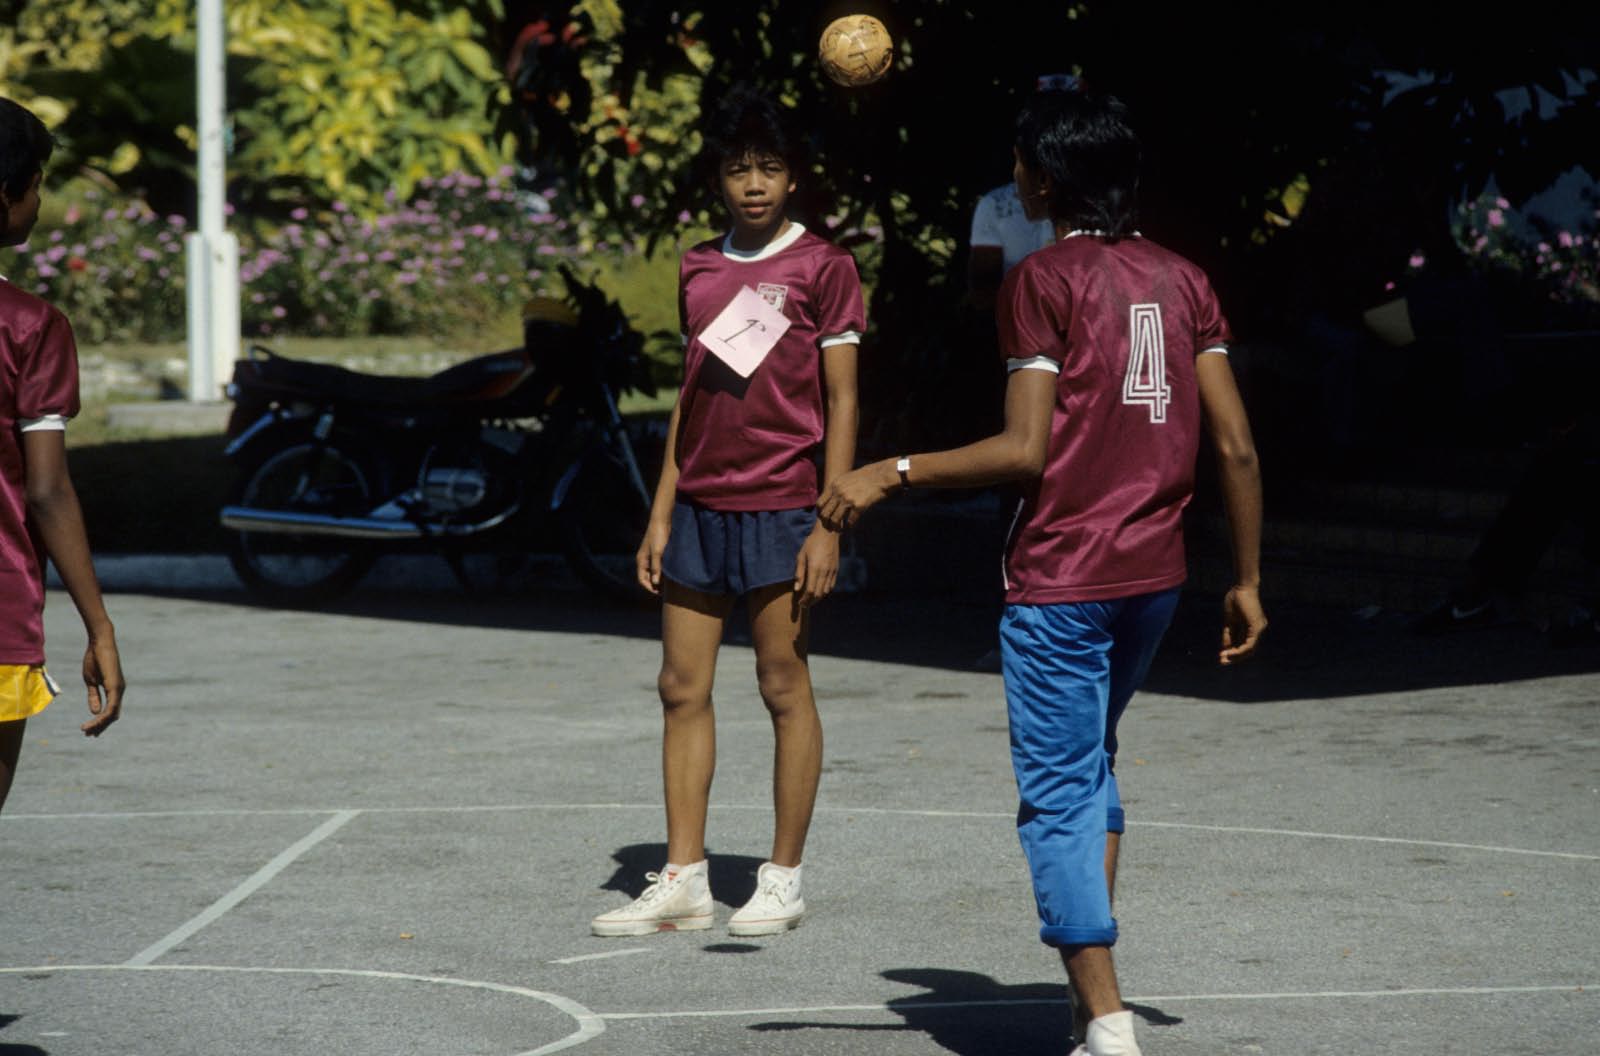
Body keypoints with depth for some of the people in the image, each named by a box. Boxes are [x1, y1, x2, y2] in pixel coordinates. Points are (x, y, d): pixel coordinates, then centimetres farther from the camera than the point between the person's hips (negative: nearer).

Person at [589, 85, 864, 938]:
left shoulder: (822, 268, -4)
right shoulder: (698, 269, 12)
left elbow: (840, 402, -5)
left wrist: (829, 524, -11)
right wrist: (662, 511, 13)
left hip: (780, 507, -6)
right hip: (700, 505, 6)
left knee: (784, 686, 0)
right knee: (682, 687, 4)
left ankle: (782, 879, 7)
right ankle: (682, 878, 10)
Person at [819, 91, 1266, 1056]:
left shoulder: (1045, 281, -9)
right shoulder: (1182, 280, 8)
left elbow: (1026, 452, -16)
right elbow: (1237, 446, 5)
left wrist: (892, 474, -8)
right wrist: (1247, 582, 13)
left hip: (1059, 577, -6)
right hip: (1154, 573, 7)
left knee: (1060, 795, -2)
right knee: (1093, 762, 23)